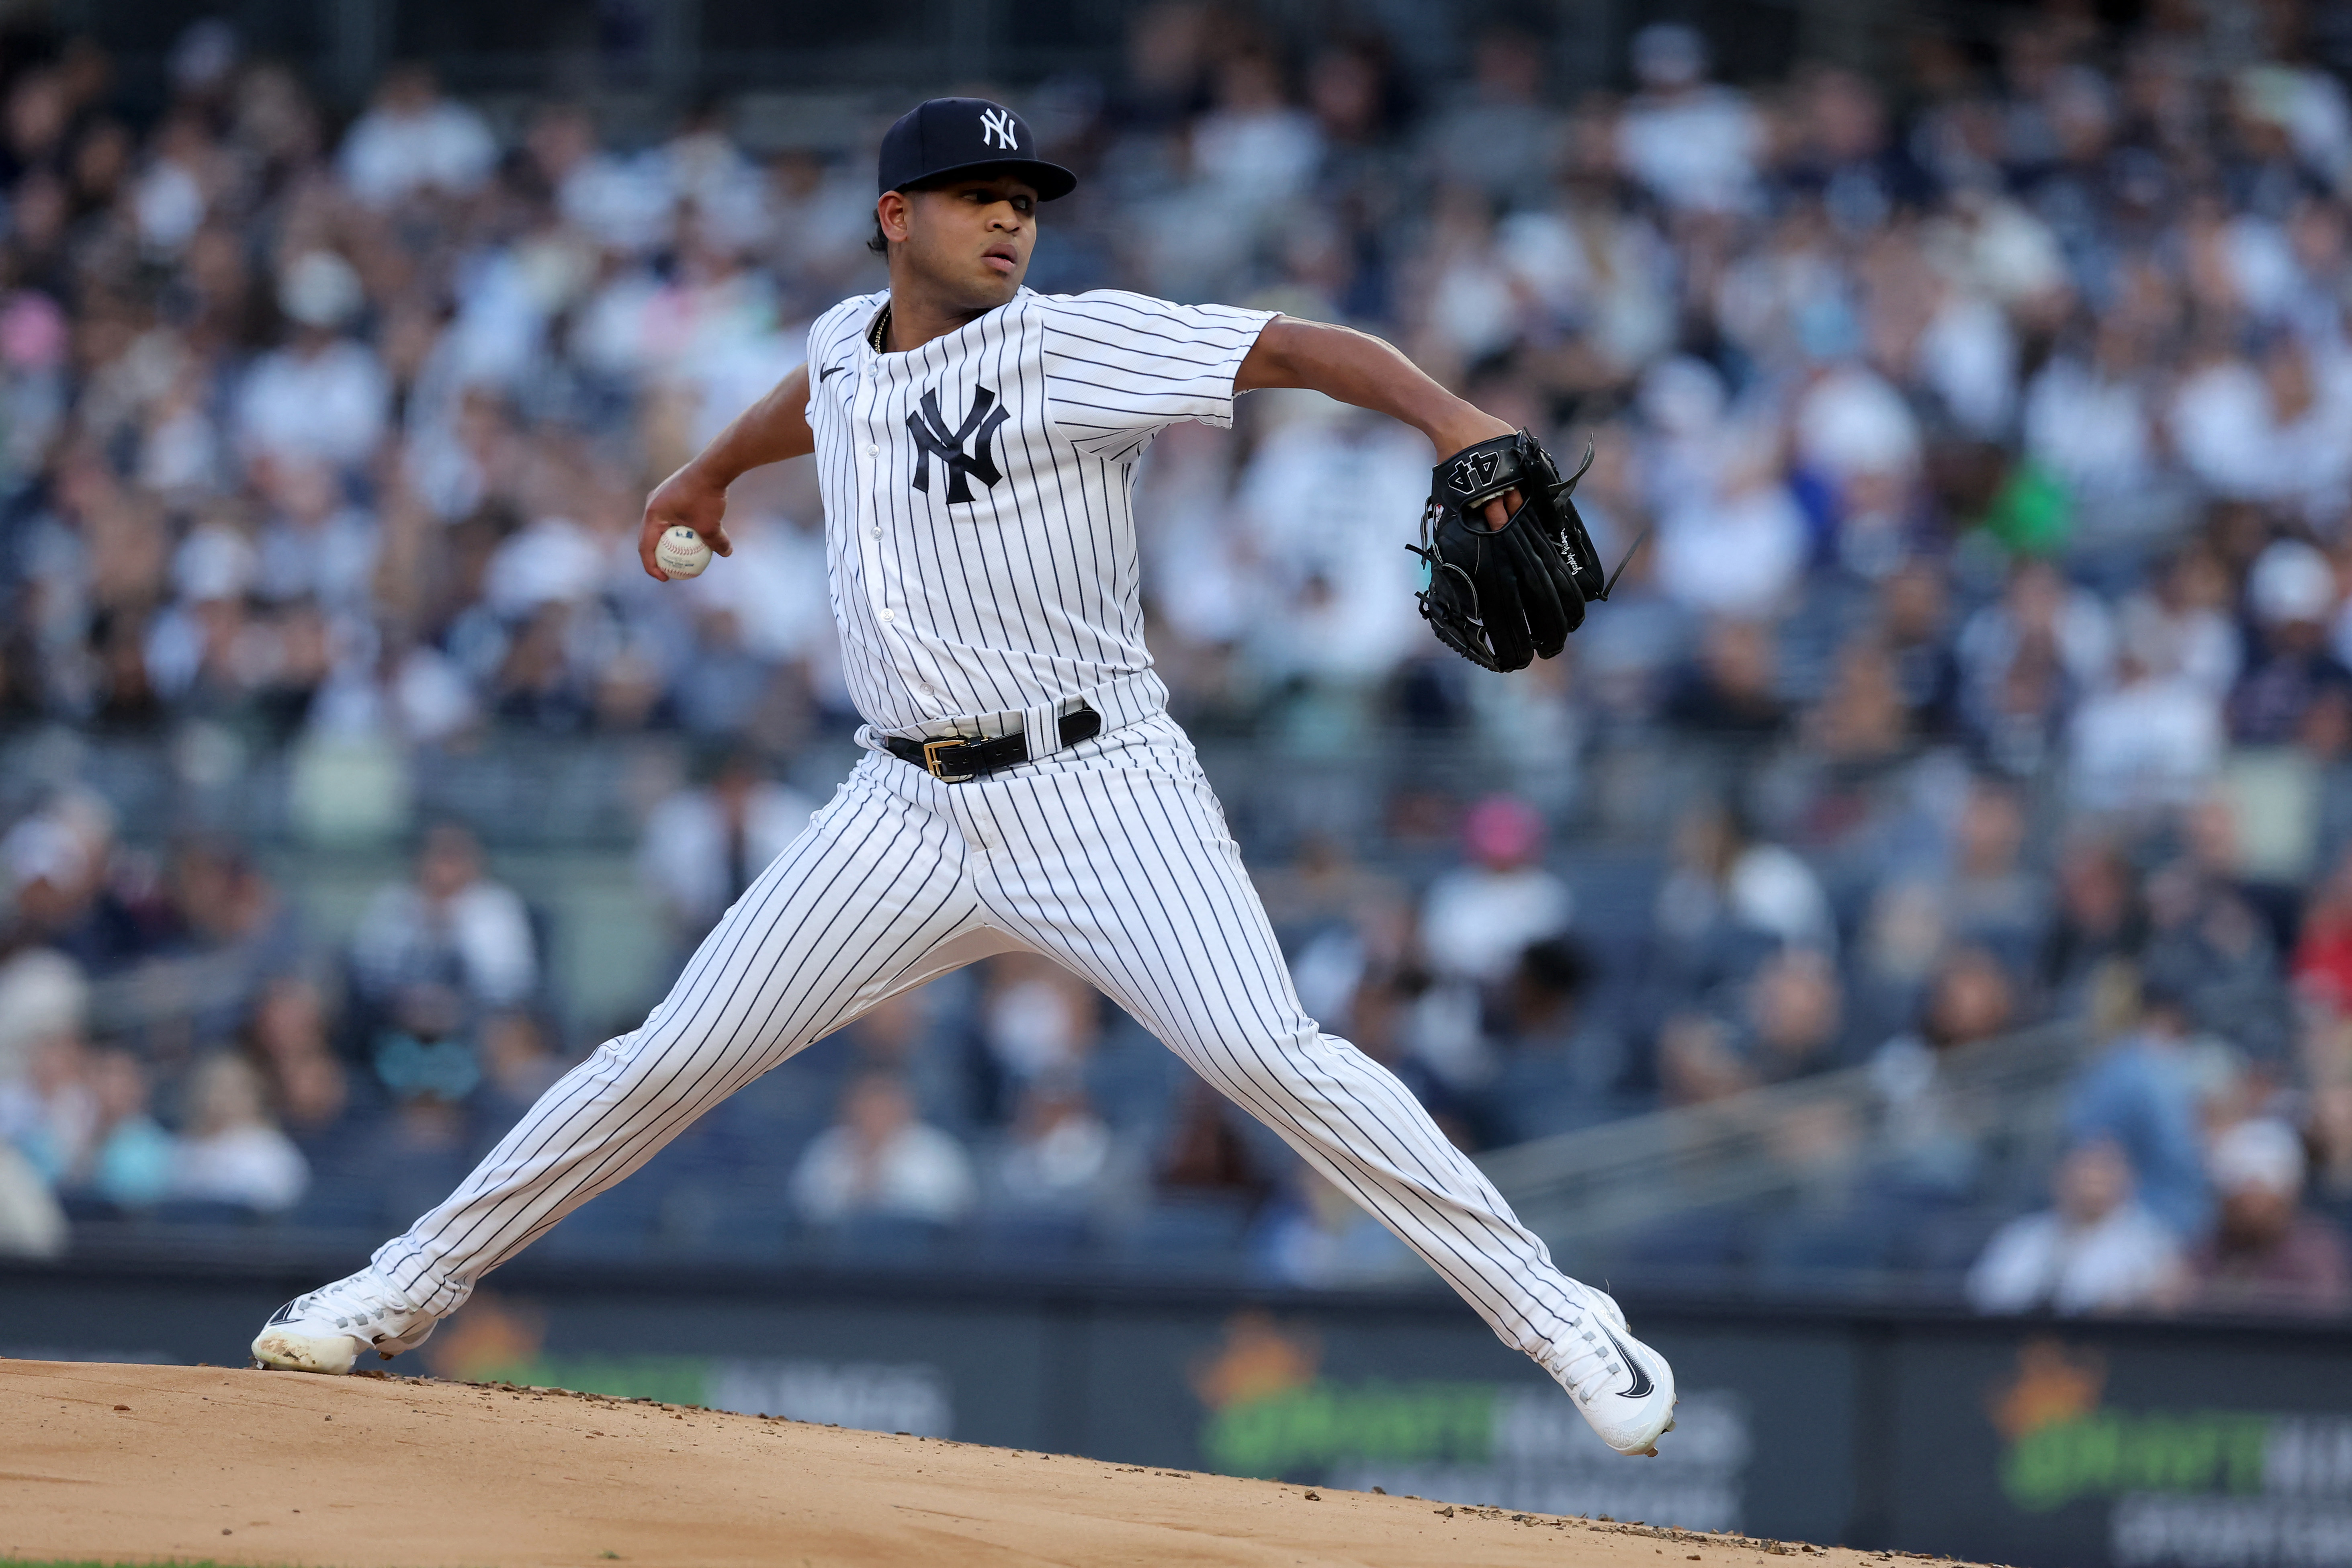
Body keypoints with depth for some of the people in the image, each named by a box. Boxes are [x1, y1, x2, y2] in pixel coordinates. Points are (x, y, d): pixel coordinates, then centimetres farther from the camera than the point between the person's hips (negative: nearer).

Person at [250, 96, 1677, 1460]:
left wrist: (1452, 416, -39)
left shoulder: (1074, 346, -10)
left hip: (1099, 791, -5)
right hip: (912, 817, 5)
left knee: (1267, 1054, -22)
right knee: (674, 1058, 5)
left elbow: (1298, 349, -21)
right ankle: (409, 1289, 20)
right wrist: (711, 472, 53)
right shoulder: (845, 344, 8)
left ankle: (1556, 1317, -16)